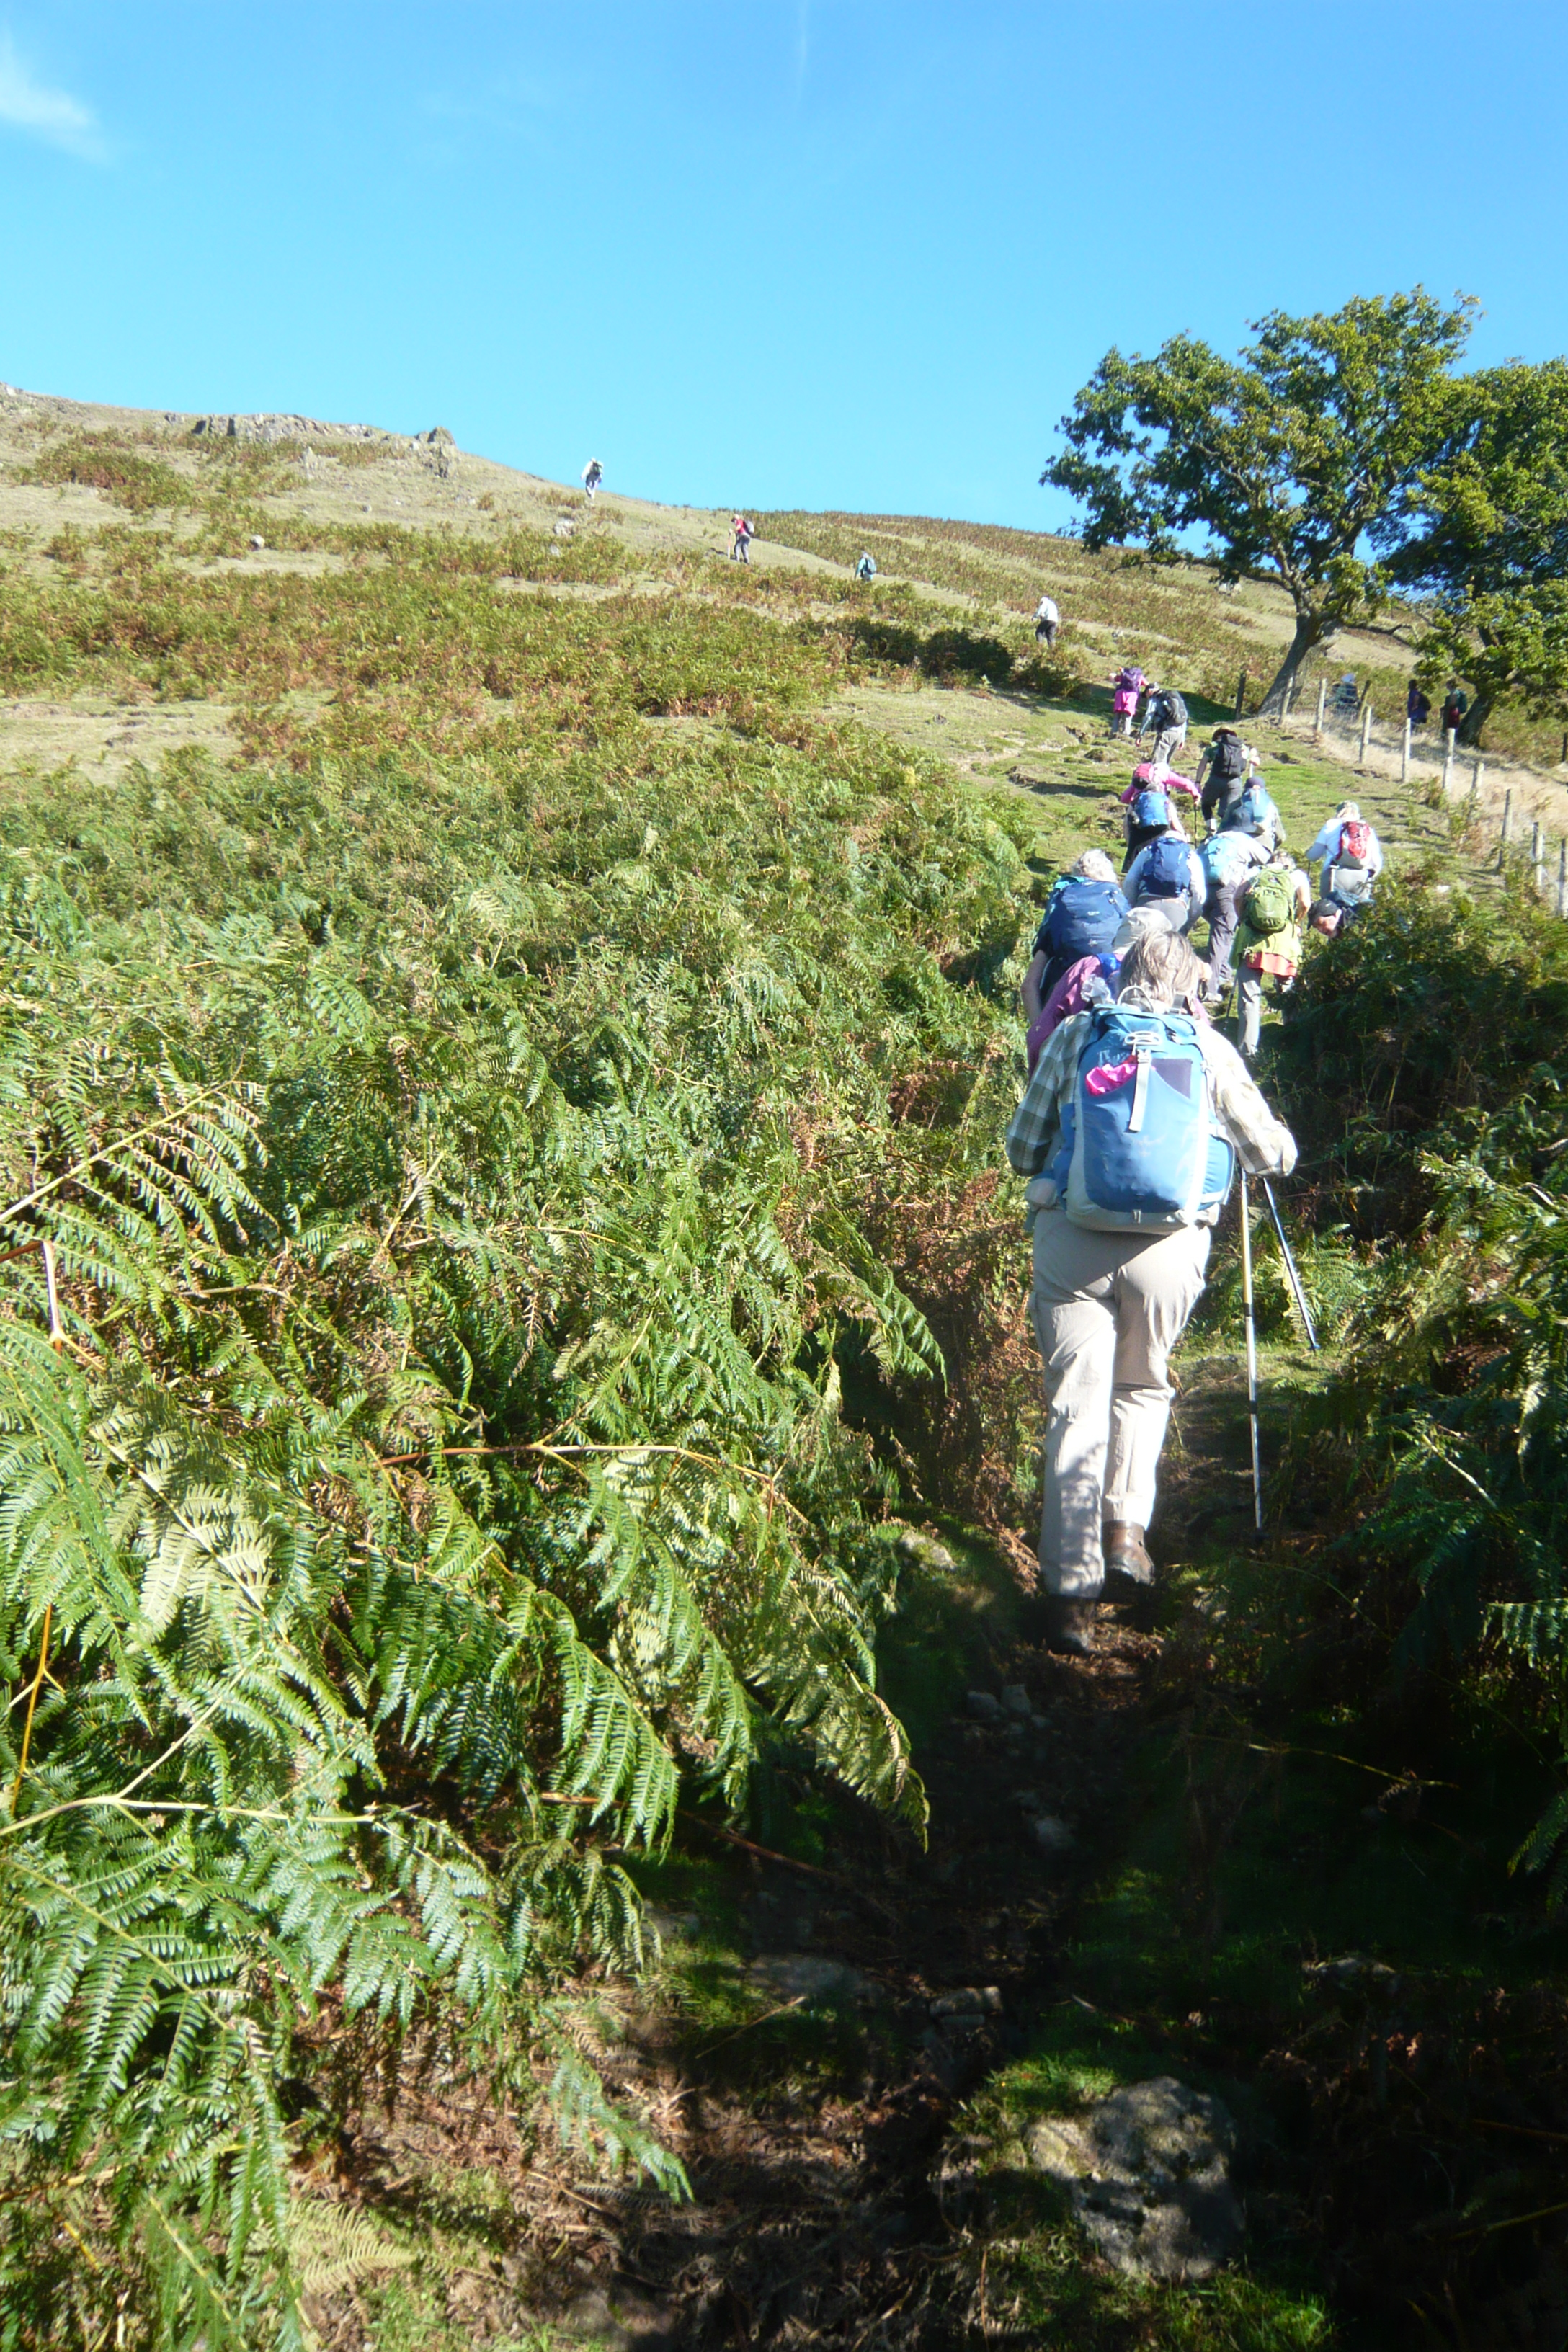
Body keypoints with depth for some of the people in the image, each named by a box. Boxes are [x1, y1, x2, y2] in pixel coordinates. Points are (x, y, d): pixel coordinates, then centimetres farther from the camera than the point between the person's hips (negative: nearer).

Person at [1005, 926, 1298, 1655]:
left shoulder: (1077, 1034, 7)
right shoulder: (1210, 1049, 7)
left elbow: (1023, 1148, 9)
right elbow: (1273, 1155, 13)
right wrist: (1279, 1141, 37)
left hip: (1073, 1240, 0)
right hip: (1170, 1245, 0)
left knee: (1077, 1407, 4)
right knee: (1143, 1386, 25)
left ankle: (1072, 1592, 1)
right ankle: (1126, 1529, 15)